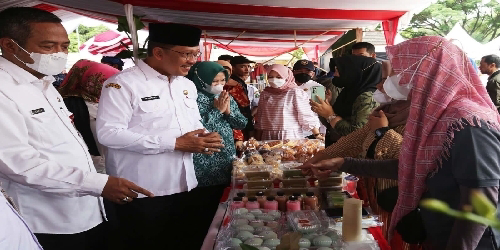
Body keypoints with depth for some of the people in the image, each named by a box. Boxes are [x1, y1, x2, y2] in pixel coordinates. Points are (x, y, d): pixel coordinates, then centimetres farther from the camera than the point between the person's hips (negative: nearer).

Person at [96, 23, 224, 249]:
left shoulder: (186, 85, 10)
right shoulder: (123, 84, -14)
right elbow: (108, 133, -23)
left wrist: (204, 137, -6)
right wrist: (175, 143, -23)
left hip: (182, 185, 7)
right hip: (142, 191, -7)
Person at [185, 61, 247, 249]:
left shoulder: (226, 97, 10)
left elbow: (242, 124, 9)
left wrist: (228, 111, -9)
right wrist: (216, 110, -18)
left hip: (225, 164, 7)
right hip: (203, 169, -7)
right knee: (202, 214, 2)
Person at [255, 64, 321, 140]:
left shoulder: (295, 92, -5)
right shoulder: (265, 94, 9)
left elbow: (306, 116, -8)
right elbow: (260, 119, 14)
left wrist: (317, 135, -12)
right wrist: (258, 140, 16)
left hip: (290, 137, -4)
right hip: (268, 137, 4)